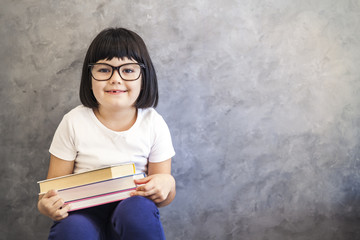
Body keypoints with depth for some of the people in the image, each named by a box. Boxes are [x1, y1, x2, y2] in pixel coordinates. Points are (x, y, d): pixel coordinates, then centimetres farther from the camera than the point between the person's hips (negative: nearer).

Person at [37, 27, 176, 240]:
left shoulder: (153, 124, -2)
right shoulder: (74, 122, -3)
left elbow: (163, 199, 3)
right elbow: (56, 184, 0)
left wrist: (167, 184, -22)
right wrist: (46, 204, -23)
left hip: (132, 211, 1)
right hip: (83, 213, -1)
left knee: (137, 209, -34)